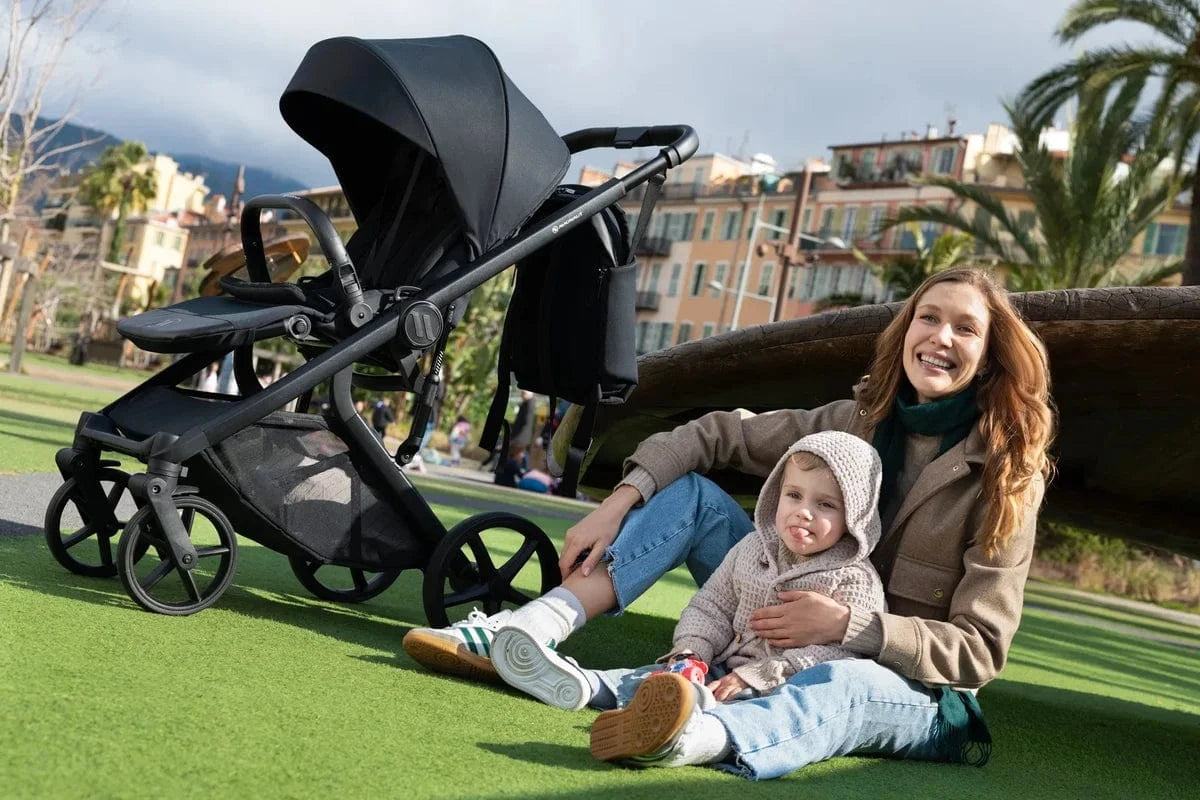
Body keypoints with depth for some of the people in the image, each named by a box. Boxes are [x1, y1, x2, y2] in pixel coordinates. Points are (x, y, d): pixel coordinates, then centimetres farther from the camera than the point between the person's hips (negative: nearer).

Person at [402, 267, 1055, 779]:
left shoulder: (1006, 475, -12)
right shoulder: (859, 421, 0)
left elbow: (980, 649, -16)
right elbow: (716, 433, 1)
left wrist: (850, 625, -30)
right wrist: (621, 501, -14)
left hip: (917, 689, -4)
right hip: (801, 637, 5)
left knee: (838, 683, -43)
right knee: (691, 492, -10)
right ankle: (524, 635, -27)